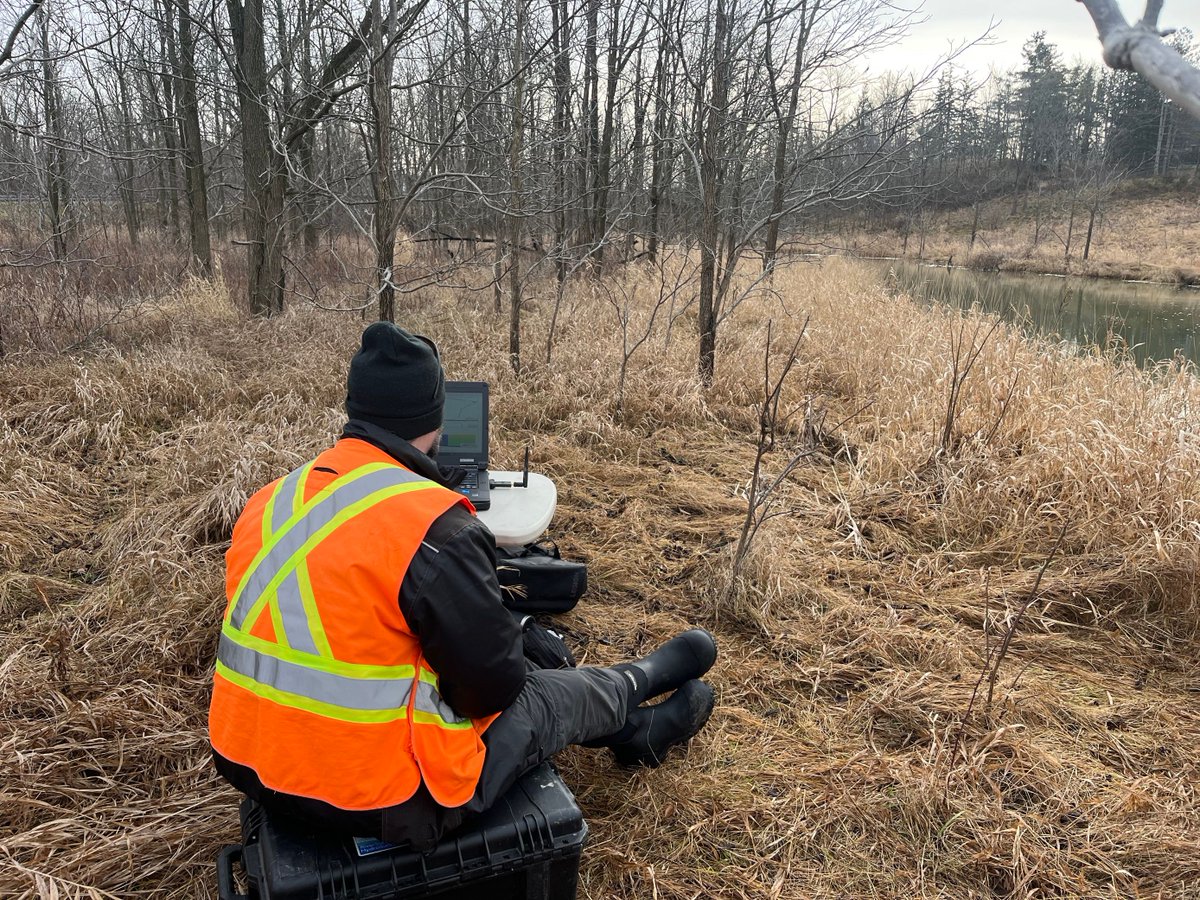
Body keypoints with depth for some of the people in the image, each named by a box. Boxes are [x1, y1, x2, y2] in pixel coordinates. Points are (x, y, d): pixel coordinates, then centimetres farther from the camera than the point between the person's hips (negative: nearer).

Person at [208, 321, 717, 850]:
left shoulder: (274, 500, 0)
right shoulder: (432, 527, -24)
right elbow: (495, 683, -15)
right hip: (375, 798, -7)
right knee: (554, 697, 15)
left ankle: (630, 729, 41)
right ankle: (643, 678, 45)